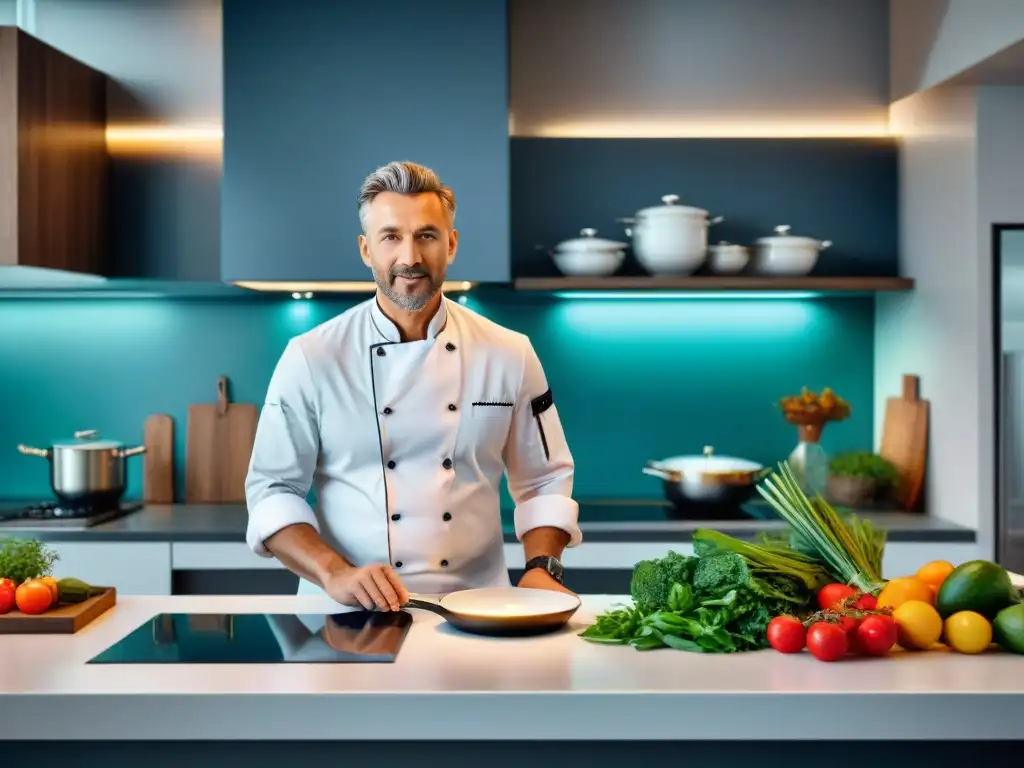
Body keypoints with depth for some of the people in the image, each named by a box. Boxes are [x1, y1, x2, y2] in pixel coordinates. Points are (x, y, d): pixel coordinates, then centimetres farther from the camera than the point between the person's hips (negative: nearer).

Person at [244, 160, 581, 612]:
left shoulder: (509, 355, 4)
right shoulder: (311, 358, -1)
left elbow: (543, 481, 11)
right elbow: (273, 490, 0)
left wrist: (541, 568, -4)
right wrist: (334, 574, -14)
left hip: (475, 610, 1)